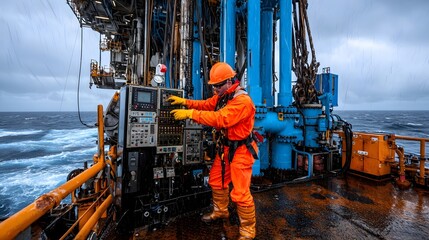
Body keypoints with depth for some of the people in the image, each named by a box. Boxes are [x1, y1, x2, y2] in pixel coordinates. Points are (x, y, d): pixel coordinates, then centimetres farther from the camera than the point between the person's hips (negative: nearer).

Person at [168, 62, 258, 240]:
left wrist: (190, 114, -35)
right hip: (225, 147, 9)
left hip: (240, 150, -9)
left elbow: (220, 119, -36)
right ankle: (220, 211, 46)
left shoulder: (243, 101, -25)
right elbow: (206, 105, 9)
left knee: (240, 193, -2)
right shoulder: (221, 96, 6)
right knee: (216, 181, 21)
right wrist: (184, 102, -5)